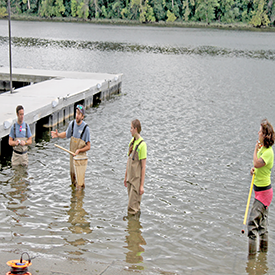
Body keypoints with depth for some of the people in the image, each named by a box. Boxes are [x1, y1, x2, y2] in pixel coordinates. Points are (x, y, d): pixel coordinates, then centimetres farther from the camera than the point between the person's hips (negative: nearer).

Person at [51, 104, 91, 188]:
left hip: (81, 155, -5)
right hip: (72, 154, 5)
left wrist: (79, 150, -25)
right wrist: (58, 135, -1)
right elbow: (66, 134, 17)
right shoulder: (72, 124, -3)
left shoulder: (86, 128, -17)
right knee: (72, 173, 16)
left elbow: (88, 146, -12)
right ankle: (73, 186, 36)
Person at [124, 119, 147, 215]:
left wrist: (142, 185, -15)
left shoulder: (142, 144, -17)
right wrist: (126, 176, 21)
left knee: (132, 207, -5)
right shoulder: (132, 141, 8)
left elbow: (143, 166, -16)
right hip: (130, 178, 8)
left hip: (137, 179, -8)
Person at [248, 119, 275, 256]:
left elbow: (257, 163, -36)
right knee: (262, 222, 21)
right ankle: (263, 249, 34)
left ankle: (252, 253, -3)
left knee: (252, 221, -10)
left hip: (264, 192, -10)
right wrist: (254, 169, -2)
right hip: (261, 189, 10)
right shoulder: (262, 148, 7)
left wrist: (256, 149, -22)